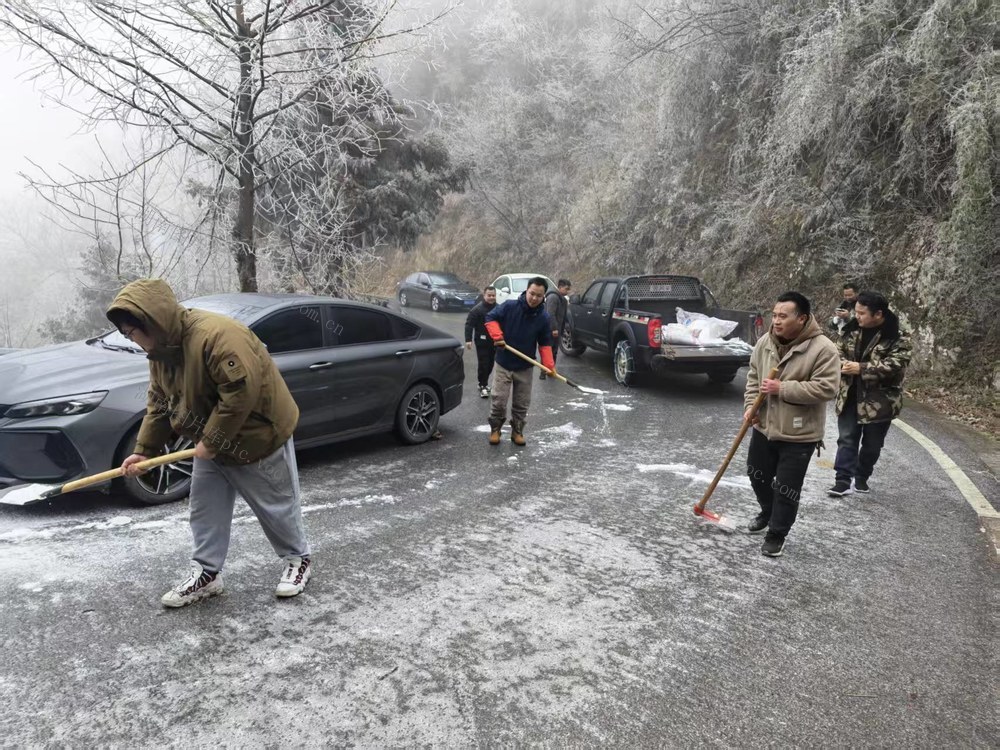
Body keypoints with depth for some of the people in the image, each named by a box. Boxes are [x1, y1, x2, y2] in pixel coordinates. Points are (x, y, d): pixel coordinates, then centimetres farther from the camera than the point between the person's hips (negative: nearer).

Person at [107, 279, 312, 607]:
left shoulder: (216, 334, -31)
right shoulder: (159, 352, 0)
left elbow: (242, 392, -35)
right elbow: (158, 404, 9)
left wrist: (211, 440, -27)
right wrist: (143, 450, 2)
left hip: (258, 438, -8)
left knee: (277, 505, 7)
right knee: (205, 508, 11)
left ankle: (298, 560, 27)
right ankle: (206, 573, 25)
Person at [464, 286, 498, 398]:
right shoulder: (477, 309, -12)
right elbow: (469, 325, -14)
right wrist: (468, 340, -20)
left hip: (494, 342, 6)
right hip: (482, 342, -6)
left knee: (490, 364, 13)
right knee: (483, 364, -6)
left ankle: (484, 383, 29)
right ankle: (483, 386, 3)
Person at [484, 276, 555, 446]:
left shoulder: (543, 317, -5)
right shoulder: (509, 306, -13)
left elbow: (545, 343, 1)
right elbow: (491, 318, -4)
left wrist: (549, 365, -10)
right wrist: (497, 336, -20)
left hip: (525, 368, 2)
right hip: (504, 364, -2)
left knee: (522, 403, 10)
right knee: (499, 400, -1)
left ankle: (517, 431, 27)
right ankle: (495, 430, 18)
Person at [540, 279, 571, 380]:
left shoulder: (562, 298, 17)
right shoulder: (553, 297, -15)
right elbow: (550, 314, -24)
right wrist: (554, 328, -27)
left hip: (556, 329, 10)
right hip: (550, 329, -10)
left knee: (554, 351, 15)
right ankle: (543, 372, -2)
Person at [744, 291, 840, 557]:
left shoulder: (823, 348, -19)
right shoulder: (765, 342, -1)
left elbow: (826, 388, -23)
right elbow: (753, 376, 9)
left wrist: (782, 389, -25)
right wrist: (751, 405, -5)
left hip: (798, 434, -6)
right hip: (764, 426, 6)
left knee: (787, 489, 3)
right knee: (758, 475, 22)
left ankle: (777, 534, 22)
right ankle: (767, 513, 48)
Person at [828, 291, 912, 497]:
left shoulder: (898, 337, -13)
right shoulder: (852, 329, 2)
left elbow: (895, 365, -22)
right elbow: (838, 351, 9)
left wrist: (861, 368, -28)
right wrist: (843, 364, -14)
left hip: (879, 400, -3)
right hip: (850, 396, 3)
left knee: (872, 444, 11)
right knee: (847, 439, 0)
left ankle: (862, 477, 29)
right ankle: (843, 480, 2)